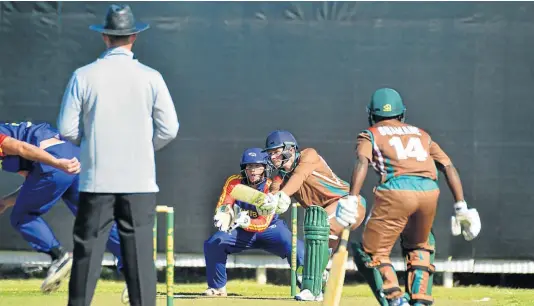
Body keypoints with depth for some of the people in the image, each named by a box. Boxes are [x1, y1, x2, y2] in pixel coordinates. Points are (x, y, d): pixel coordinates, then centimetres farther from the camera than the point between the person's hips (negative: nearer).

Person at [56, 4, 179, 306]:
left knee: (87, 253, 4)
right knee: (139, 254, 2)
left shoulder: (83, 76, -2)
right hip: (139, 180, 0)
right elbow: (169, 129, -2)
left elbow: (67, 129, -1)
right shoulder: (150, 77, -2)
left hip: (96, 179, 0)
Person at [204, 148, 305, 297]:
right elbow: (222, 207, -20)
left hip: (269, 229, -3)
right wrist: (223, 216, -45)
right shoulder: (234, 182, -15)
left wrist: (245, 222, -49)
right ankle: (217, 287, 0)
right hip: (241, 232, 3)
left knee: (296, 249, -28)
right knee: (212, 244, -20)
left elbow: (263, 224, -30)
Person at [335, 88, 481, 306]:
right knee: (418, 246, 29)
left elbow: (362, 162, -2)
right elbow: (448, 167, 19)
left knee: (372, 253, 6)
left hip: (396, 191, -4)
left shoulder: (371, 134, 20)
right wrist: (461, 206, 15)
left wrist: (352, 200, -13)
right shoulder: (421, 134, 30)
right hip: (429, 192, 4)